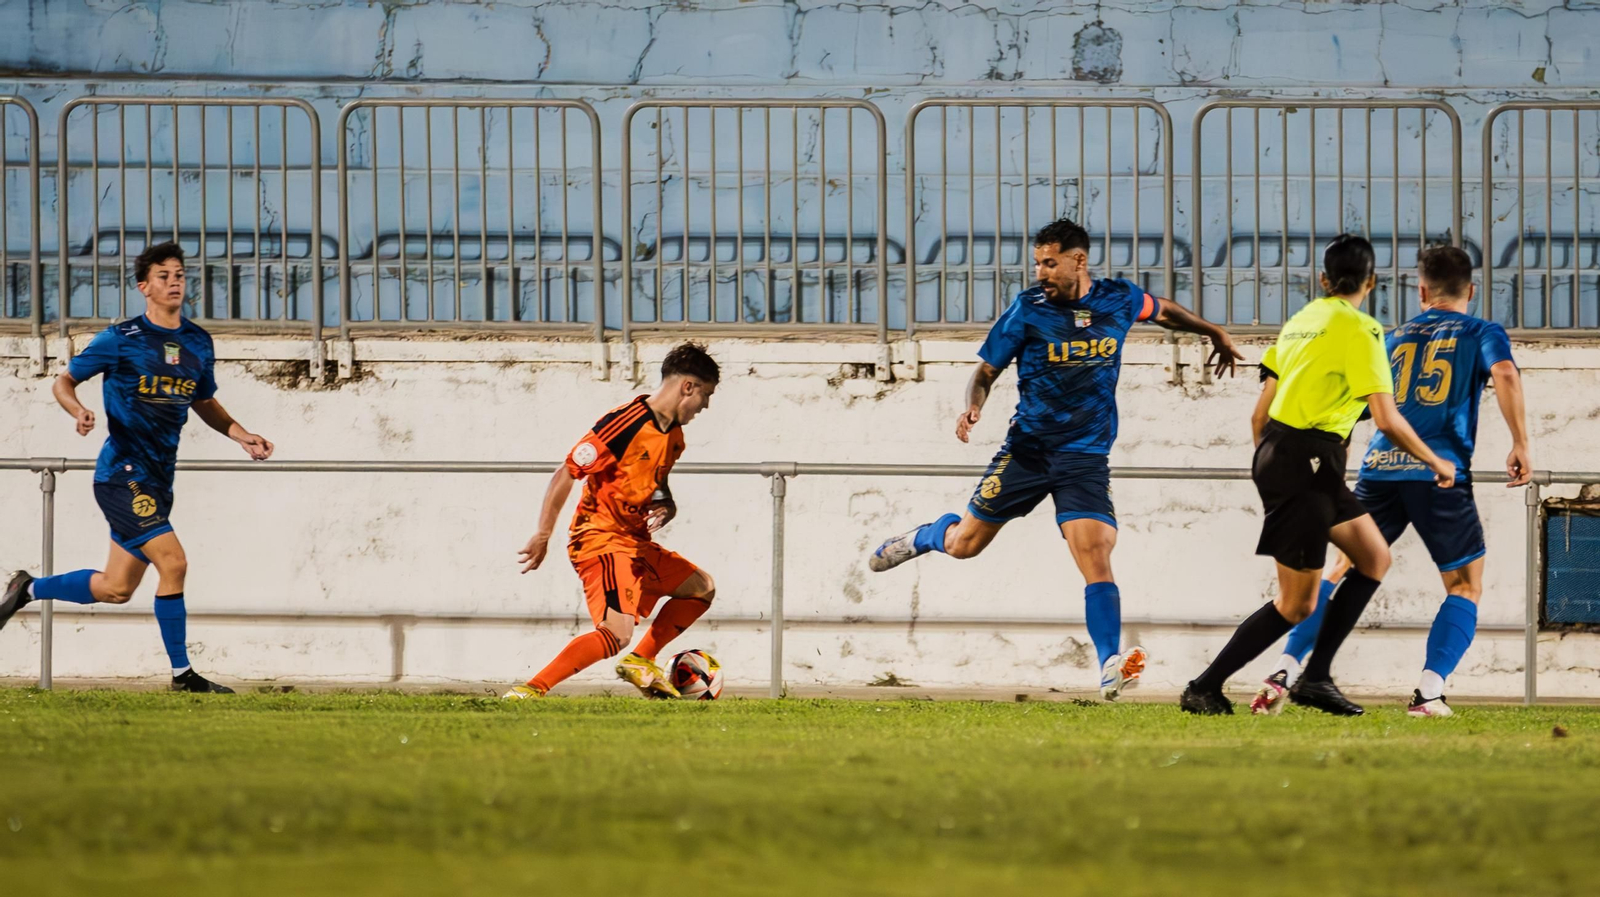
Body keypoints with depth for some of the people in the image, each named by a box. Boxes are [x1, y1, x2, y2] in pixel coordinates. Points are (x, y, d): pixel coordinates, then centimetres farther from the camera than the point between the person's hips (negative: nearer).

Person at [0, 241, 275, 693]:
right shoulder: (121, 339, -7)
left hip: (158, 479, 7)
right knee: (173, 563, -17)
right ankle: (182, 674, -9)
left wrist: (242, 436, 11)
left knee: (116, 588, 10)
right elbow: (64, 381, 1)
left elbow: (204, 403, 26)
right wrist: (79, 411, -20)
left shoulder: (198, 343, 11)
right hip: (122, 473, -7)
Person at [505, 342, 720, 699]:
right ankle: (530, 691, -31)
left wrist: (666, 508, 3)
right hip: (601, 539, -10)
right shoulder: (625, 424, -19)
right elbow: (565, 475, -17)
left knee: (703, 588, 19)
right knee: (617, 635, -26)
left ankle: (640, 662, 14)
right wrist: (542, 536, -18)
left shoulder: (674, 436, 10)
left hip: (636, 542, 10)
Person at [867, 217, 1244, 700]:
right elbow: (987, 370, 0)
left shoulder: (1119, 299, 1)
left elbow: (1165, 311, 24)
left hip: (1086, 457, 0)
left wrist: (1215, 334, 32)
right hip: (1027, 447, 0)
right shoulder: (1027, 309, -6)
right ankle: (925, 537, 44)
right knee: (965, 544, 9)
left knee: (1096, 558, -18)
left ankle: (1111, 668, -22)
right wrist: (973, 406, -20)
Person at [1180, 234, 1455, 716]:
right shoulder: (1359, 329, -10)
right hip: (1307, 463, -9)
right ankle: (1204, 688, -1)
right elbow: (1387, 418, -14)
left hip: (1276, 453, 9)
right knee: (1297, 603, -4)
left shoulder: (1301, 321, 14)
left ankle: (1316, 677, 11)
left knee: (1374, 558, 14)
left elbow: (1260, 414, 18)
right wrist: (1435, 463, 0)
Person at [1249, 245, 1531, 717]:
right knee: (1466, 585, 8)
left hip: (1380, 467, 3)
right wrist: (1520, 444, -9)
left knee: (1343, 571, 14)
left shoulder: (1394, 338, 21)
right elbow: (1504, 372, -10)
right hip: (1440, 470, -3)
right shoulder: (1482, 333, 10)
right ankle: (1429, 691, -9)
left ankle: (1285, 671, 0)